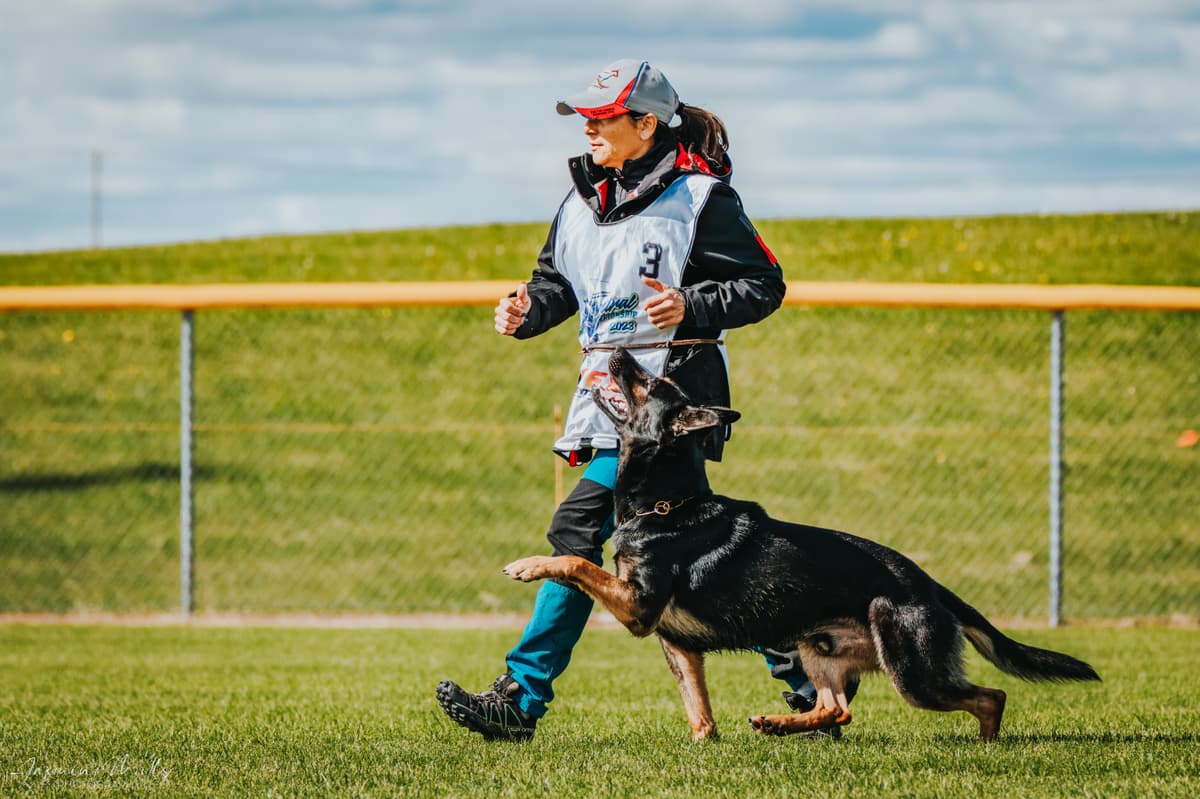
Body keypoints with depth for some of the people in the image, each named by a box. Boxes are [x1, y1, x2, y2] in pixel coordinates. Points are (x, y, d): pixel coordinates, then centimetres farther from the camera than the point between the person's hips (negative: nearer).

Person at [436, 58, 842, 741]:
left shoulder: (700, 196, -7)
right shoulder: (585, 197, 14)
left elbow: (764, 286, -6)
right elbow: (558, 278, 21)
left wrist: (690, 308, -22)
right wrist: (528, 310, -1)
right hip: (610, 380, 9)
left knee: (580, 529, -14)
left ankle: (522, 698, -12)